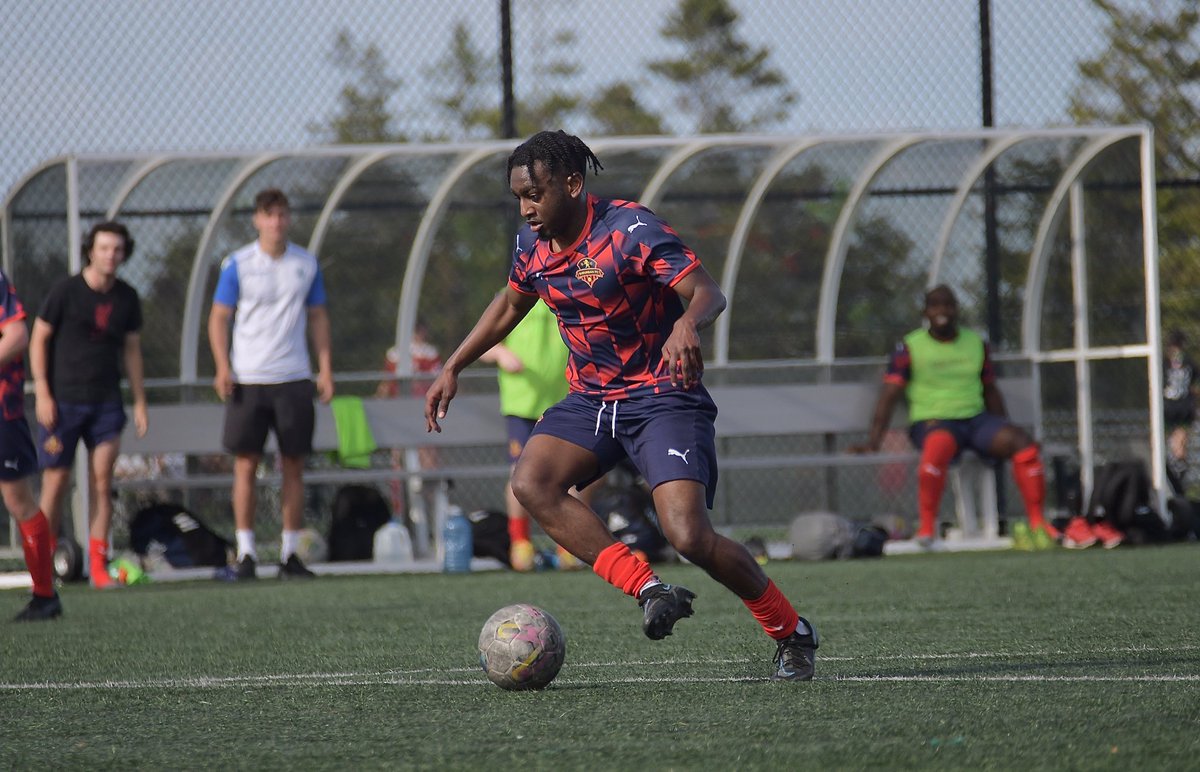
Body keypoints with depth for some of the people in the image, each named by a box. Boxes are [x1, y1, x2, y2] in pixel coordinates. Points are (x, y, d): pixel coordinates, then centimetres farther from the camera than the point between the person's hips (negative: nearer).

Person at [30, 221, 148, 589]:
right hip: (62, 402, -3)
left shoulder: (127, 298, 6)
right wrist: (42, 393, -9)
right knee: (56, 483, -1)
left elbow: (132, 350, 15)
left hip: (106, 403, 3)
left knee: (102, 483, -4)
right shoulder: (66, 290, -6)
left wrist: (140, 401, 13)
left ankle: (98, 566, -2)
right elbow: (38, 339, -2)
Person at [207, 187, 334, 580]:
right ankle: (246, 553, 0)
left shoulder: (306, 264, 7)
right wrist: (223, 368, -9)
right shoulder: (238, 264, -1)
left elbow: (318, 318, 14)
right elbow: (218, 318, 3)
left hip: (294, 378, 2)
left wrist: (325, 370, 6)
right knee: (246, 465, -4)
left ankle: (290, 553, 8)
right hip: (247, 379, -2)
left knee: (293, 466, 2)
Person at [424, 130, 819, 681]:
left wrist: (687, 324, -46)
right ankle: (649, 589, -17)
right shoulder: (533, 244, 2)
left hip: (663, 399, -7)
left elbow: (709, 293, -24)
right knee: (531, 483, -22)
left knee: (689, 537, -21)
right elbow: (509, 305, 23)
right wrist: (453, 368, 19)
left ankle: (790, 632, 2)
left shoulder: (630, 229, -19)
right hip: (591, 400, 7)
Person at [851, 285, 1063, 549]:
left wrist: (1006, 434, 16)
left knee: (1022, 441, -22)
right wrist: (873, 442, -11)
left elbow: (990, 391, 22)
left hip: (976, 418, 4)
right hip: (933, 421, -4)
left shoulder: (976, 344, 13)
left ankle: (1037, 524, -15)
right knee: (940, 444, -41)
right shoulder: (910, 347, 1)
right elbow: (889, 396, -2)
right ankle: (926, 526, -36)